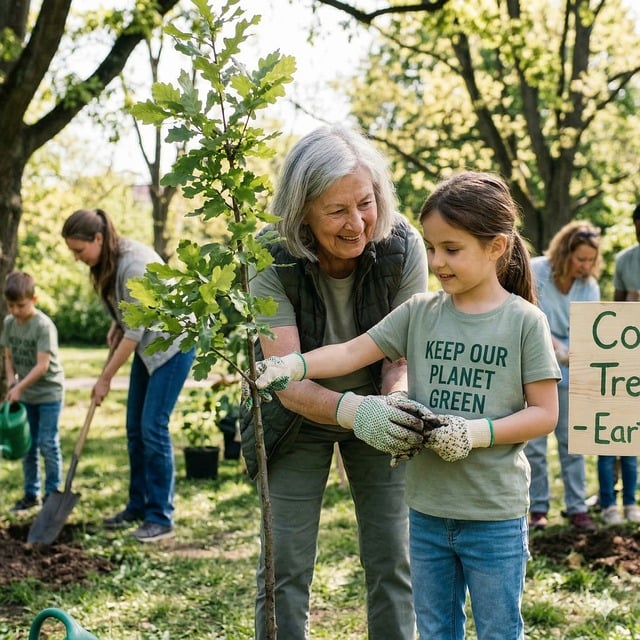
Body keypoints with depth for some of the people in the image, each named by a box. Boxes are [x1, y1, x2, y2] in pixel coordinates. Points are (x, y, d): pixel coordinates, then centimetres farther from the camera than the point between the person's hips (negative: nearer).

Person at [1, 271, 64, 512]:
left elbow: (42, 365, -24)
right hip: (24, 395, 6)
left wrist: (19, 387, -28)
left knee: (48, 445, -3)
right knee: (27, 446, 11)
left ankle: (52, 493, 7)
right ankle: (31, 493, 21)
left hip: (49, 393, -6)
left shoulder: (44, 325, -20)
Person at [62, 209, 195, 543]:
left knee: (153, 426, -11)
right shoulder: (108, 259, -1)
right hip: (147, 343, 9)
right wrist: (115, 326, 1)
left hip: (172, 344, -9)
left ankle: (161, 518, -5)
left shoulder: (134, 265, -29)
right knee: (134, 426, 9)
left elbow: (134, 333, -24)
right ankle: (138, 506, 19)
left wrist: (105, 378, -18)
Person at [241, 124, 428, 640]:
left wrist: (396, 404, -40)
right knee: (285, 565, 1)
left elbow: (400, 358, -16)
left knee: (392, 560, 5)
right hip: (299, 416, -1)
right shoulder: (272, 259, -27)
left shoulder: (403, 247, -23)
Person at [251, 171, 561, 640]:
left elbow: (544, 413, -7)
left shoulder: (524, 321, -7)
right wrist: (293, 364, -21)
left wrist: (475, 433, -19)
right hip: (427, 509, 4)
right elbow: (352, 352, -5)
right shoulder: (420, 313, 2)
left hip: (495, 516, -4)